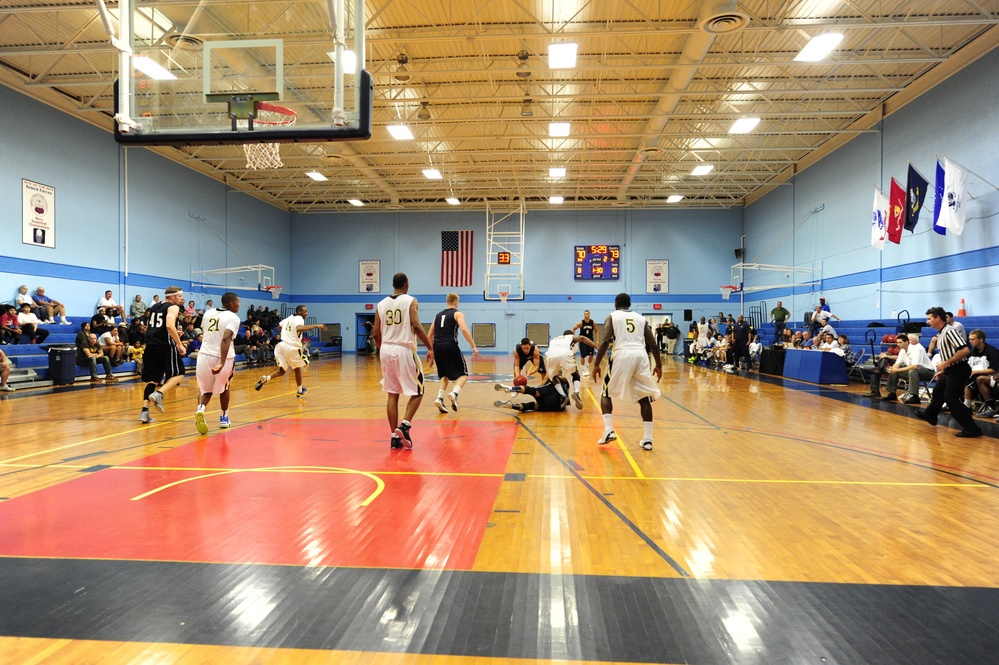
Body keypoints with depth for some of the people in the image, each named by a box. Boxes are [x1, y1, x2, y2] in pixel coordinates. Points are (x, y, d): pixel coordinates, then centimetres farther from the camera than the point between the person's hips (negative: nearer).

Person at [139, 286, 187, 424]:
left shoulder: (154, 307, 20)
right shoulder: (173, 307, -4)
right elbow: (170, 326, -21)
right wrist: (179, 344, -16)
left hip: (150, 346, 7)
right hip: (166, 346, -7)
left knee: (152, 379, 11)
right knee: (178, 373, 10)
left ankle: (145, 411, 1)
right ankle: (158, 394, -12)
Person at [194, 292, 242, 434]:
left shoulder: (208, 313, 10)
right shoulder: (233, 318, -9)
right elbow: (226, 339, -25)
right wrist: (222, 363, -32)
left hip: (205, 355, 3)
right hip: (223, 358, -3)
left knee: (205, 390, 18)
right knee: (224, 387, 24)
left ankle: (201, 408, -13)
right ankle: (224, 418, 32)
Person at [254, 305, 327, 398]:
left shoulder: (289, 318, 19)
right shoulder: (299, 318, -6)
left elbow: (279, 326, 35)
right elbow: (299, 328, -29)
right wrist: (316, 326, -29)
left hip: (281, 345, 6)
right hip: (292, 347, -6)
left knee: (282, 371, 12)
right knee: (297, 369, 17)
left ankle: (266, 378, -14)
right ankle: (300, 390, 30)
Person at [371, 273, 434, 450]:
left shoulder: (381, 304, 10)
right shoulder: (410, 301, -4)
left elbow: (376, 333, 8)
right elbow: (416, 326, -16)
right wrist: (430, 347, -11)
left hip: (386, 350, 5)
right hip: (404, 350, -5)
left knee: (392, 394, 10)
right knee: (417, 392, 9)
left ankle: (395, 437, 10)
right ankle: (404, 425, -9)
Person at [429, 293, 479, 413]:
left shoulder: (438, 314, 21)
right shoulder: (457, 314, 4)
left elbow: (430, 335, 21)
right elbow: (464, 329, -13)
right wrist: (474, 346, -14)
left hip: (437, 346, 5)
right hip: (450, 346, -5)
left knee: (445, 375, 22)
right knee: (463, 374, 6)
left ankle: (440, 399, 3)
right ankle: (454, 393, -20)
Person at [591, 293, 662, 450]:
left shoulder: (612, 316, 14)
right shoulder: (641, 318, 23)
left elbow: (605, 341, -1)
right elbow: (653, 344, 17)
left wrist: (596, 364, 0)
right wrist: (659, 366, 26)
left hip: (623, 355, -3)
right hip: (641, 355, 3)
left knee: (606, 393, 16)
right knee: (644, 398, 16)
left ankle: (609, 431, 1)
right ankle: (648, 439, 11)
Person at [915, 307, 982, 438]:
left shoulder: (949, 331, -20)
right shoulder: (940, 334, 11)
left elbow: (965, 350, -28)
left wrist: (946, 363, -24)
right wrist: (942, 370, 21)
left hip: (958, 370, -10)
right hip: (950, 370, 10)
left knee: (951, 399, -10)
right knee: (938, 392, 23)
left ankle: (972, 429, -7)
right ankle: (930, 415, 45)